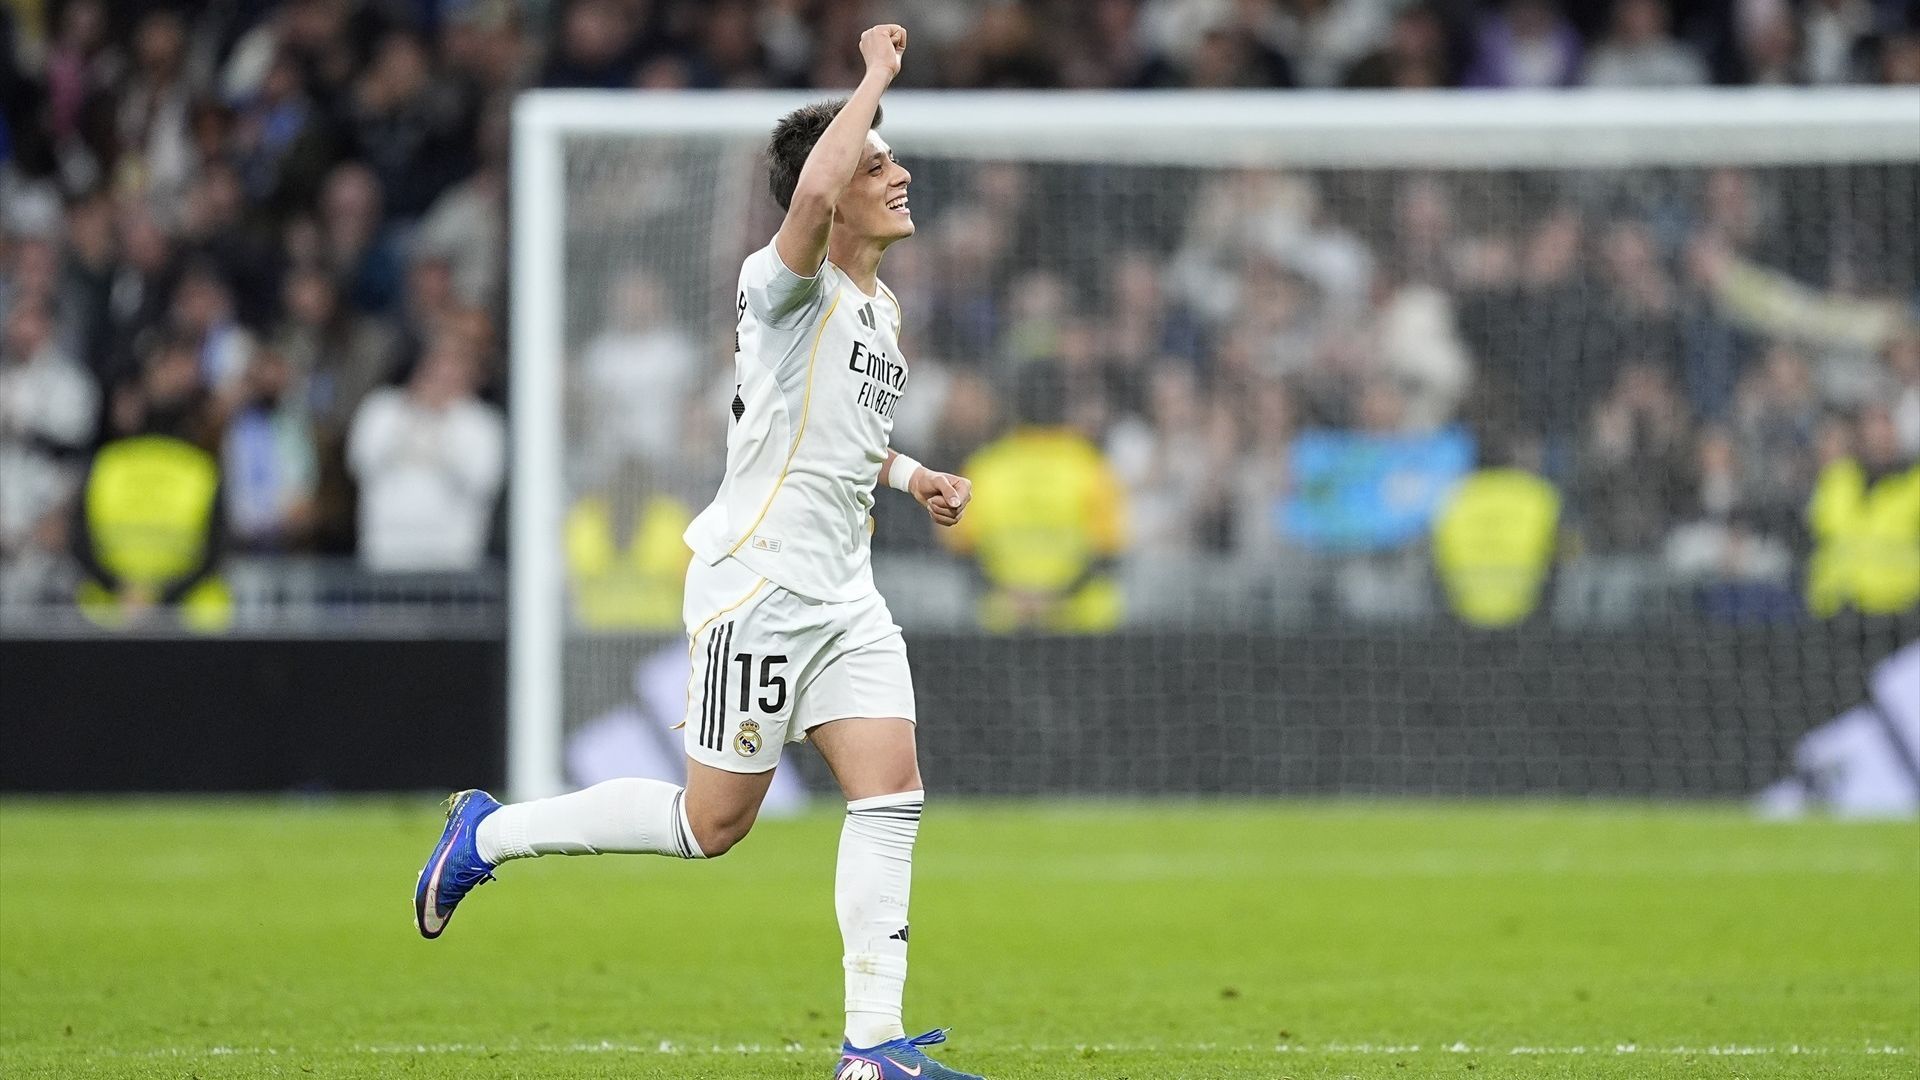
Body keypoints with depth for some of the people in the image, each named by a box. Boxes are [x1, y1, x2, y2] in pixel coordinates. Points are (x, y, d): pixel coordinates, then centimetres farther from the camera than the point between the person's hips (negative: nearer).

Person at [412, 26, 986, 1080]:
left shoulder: (879, 309, 15)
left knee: (891, 795, -6)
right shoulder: (785, 283, -12)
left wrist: (911, 474, 17)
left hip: (843, 596, 8)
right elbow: (814, 191, -36)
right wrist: (874, 78, -25)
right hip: (755, 586, -8)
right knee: (713, 822, -3)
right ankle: (488, 834, 15)